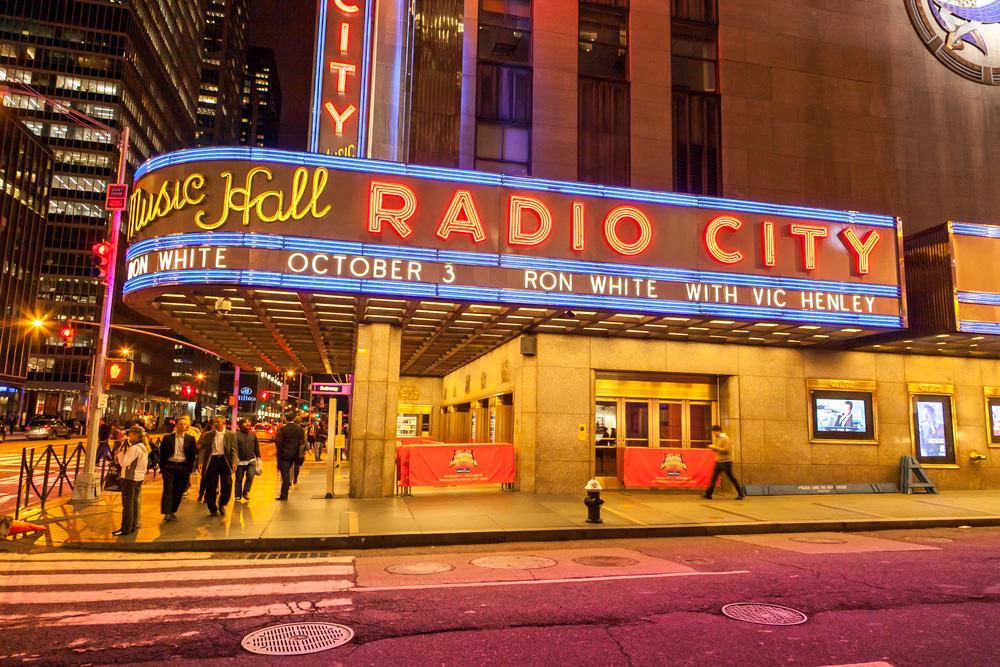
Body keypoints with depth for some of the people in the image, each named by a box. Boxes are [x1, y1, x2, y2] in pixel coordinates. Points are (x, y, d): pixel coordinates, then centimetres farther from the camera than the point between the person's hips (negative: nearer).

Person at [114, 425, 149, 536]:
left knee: (127, 504, -2)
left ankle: (126, 528, 2)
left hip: (130, 478, -9)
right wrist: (129, 447, 7)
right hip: (139, 477, 9)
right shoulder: (144, 447, 10)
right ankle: (134, 525, 22)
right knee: (135, 502, 15)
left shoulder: (134, 448, -20)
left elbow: (124, 463, -20)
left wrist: (121, 451, -9)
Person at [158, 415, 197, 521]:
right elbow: (162, 453, 5)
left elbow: (193, 454, 5)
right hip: (169, 466, -1)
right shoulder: (167, 438, 2)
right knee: (168, 489, -7)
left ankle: (173, 511, 19)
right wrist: (162, 467, 0)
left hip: (183, 467, 1)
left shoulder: (190, 439, 5)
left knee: (179, 491, 6)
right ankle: (166, 512, -6)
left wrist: (190, 469, -1)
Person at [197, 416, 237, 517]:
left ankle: (222, 505, 17)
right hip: (212, 460, 1)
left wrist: (234, 462, -13)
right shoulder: (208, 435, 6)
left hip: (224, 460, -1)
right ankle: (213, 509, 20)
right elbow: (202, 449, 3)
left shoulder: (231, 435, 3)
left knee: (227, 485, -8)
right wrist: (200, 462, -9)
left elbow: (233, 449, -1)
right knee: (211, 487, 6)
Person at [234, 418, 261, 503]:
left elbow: (256, 447, 14)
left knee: (250, 476, -16)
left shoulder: (253, 434, 9)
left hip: (251, 460, 2)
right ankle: (238, 496, 22)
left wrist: (258, 457, 10)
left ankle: (246, 492, 5)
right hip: (240, 461, -2)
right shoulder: (236, 435, -4)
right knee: (239, 479, 8)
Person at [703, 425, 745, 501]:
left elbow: (726, 450, -22)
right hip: (719, 462, 9)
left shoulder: (725, 439, -13)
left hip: (726, 462, -9)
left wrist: (716, 448, -19)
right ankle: (708, 494, 3)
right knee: (714, 477, 3)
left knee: (731, 478, -1)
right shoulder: (718, 439, 14)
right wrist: (713, 448, 3)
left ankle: (740, 494, 10)